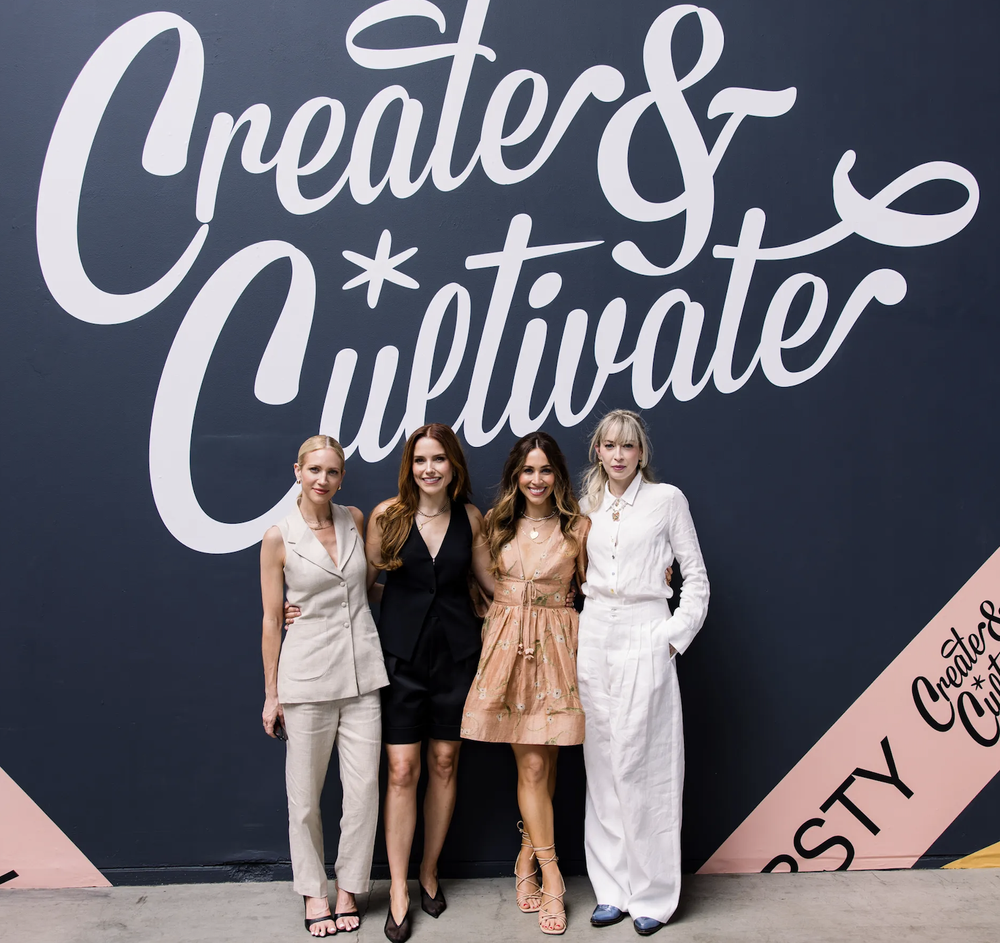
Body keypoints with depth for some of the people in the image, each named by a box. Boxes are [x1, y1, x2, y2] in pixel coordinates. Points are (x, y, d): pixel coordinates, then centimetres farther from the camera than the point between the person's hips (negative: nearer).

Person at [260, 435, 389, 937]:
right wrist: (271, 693, 0)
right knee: (305, 795, 7)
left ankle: (348, 890, 24)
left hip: (361, 672, 3)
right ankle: (314, 892, 28)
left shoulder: (355, 520, 5)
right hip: (307, 676, -3)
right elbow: (271, 620, -1)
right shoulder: (279, 537, -5)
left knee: (363, 789, 5)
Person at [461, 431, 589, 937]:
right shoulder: (497, 523, 6)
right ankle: (551, 878, 10)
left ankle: (527, 859, 25)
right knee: (531, 765, 1)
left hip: (556, 647, -1)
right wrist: (491, 628, 7)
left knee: (542, 765, 4)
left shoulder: (577, 526, -1)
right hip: (508, 644, 1)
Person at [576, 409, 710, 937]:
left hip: (645, 640, -4)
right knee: (602, 764, 8)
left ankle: (652, 895, 12)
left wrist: (676, 634, -4)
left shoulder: (667, 499, 1)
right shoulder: (588, 505, 11)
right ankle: (613, 889, 19)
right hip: (594, 638, 4)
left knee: (644, 765, -3)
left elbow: (695, 575, 3)